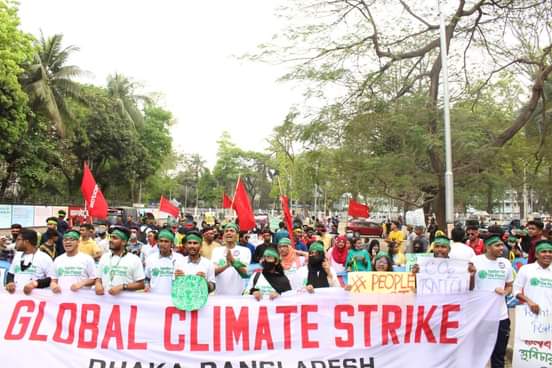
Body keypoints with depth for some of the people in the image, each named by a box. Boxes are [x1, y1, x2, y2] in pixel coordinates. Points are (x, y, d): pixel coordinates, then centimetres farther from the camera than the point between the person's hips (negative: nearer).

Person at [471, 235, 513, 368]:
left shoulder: (506, 263, 4)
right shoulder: (475, 261, -9)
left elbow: (509, 286, 15)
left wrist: (504, 292, -7)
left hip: (501, 316, 4)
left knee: (499, 355, 14)